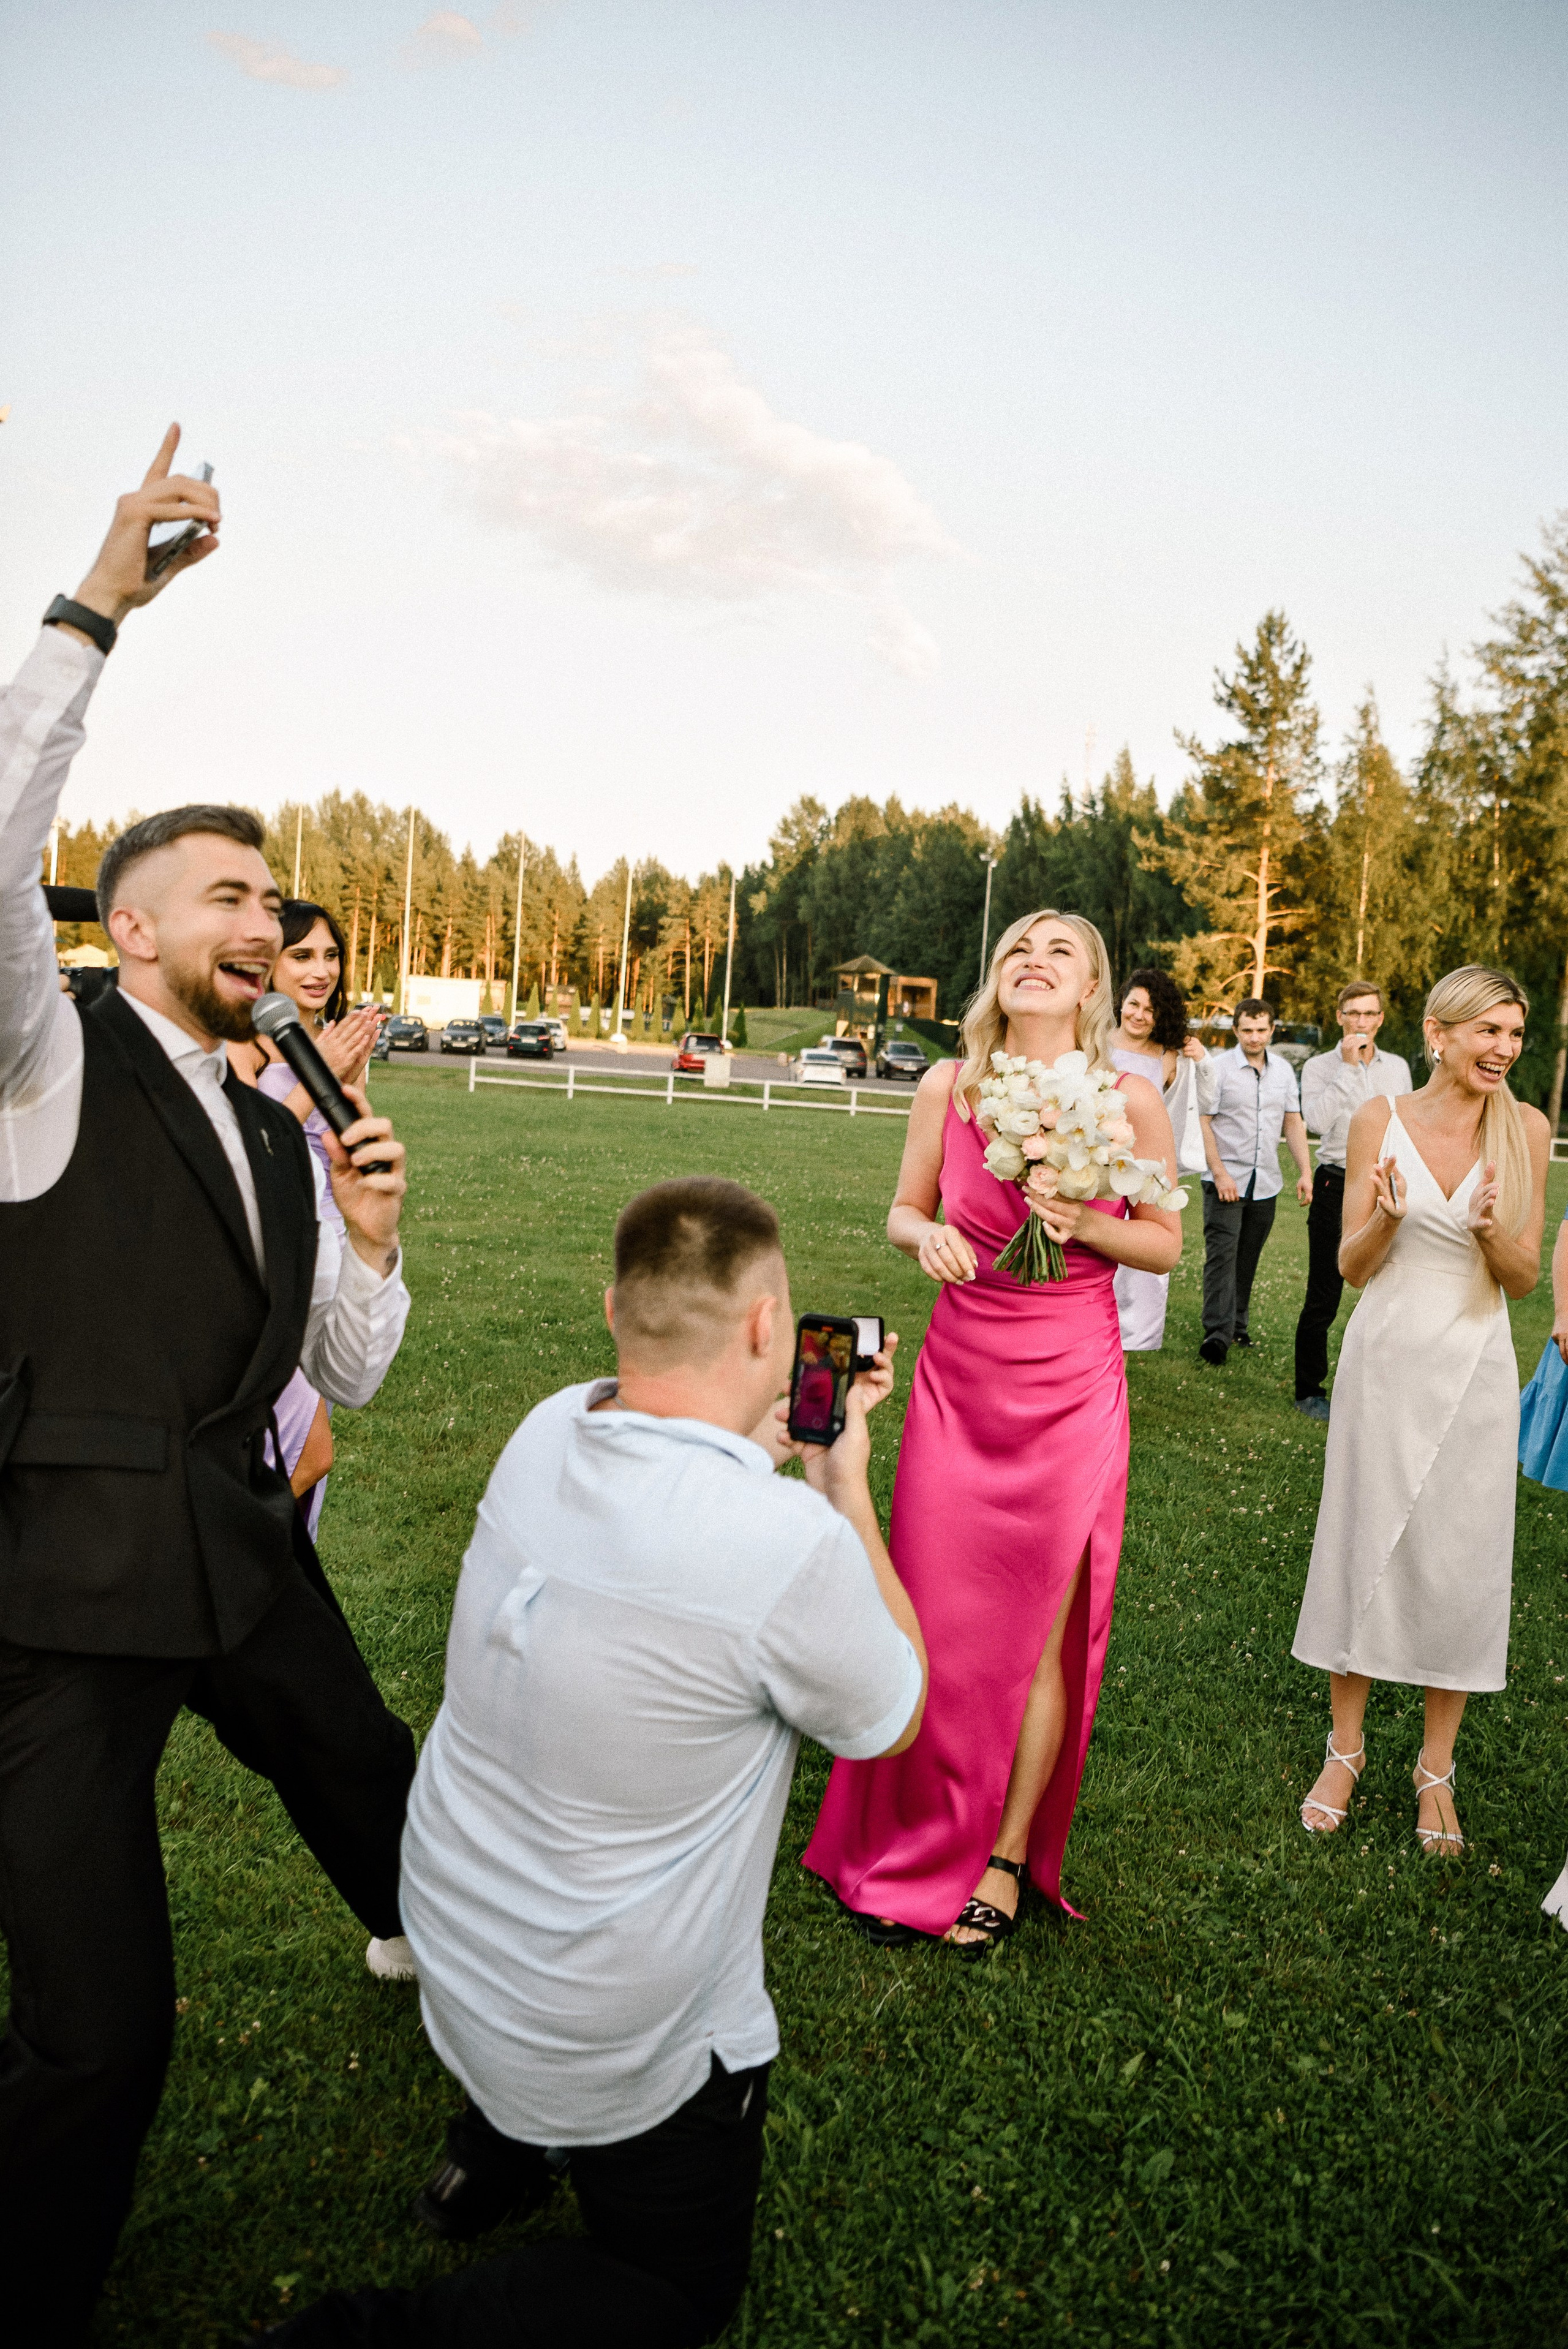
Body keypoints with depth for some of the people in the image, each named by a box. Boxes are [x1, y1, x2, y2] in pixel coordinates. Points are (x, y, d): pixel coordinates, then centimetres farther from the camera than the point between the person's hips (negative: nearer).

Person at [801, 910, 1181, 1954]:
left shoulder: (1129, 1100, -7)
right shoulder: (948, 1087, -2)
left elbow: (1169, 1244, 3)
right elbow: (903, 1212, 10)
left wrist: (1085, 1222, -16)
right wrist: (928, 1236, -13)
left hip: (1070, 1392, -2)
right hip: (958, 1379, 2)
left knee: (1039, 1630, 7)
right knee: (937, 1620, 8)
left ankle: (1008, 1858, 27)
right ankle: (916, 1848, 29)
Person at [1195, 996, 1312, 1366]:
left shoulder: (1283, 1069, 9)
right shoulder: (1216, 1068, -6)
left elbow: (1293, 1123, 14)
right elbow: (1202, 1123, -8)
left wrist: (1305, 1172, 7)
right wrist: (1220, 1173, -14)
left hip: (1266, 1182, 5)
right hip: (1226, 1179, -4)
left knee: (1248, 1257, 10)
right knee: (1222, 1253, -12)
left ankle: (1239, 1326, 21)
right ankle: (1217, 1332, -14)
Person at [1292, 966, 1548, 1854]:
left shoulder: (1526, 1129, -3)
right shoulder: (1381, 1120, -4)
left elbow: (1525, 1278, 0)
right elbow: (1352, 1267, -1)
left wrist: (1493, 1231, -21)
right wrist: (1388, 1216, -22)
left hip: (1475, 1368, 1)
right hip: (1387, 1357, 0)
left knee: (1462, 1563, 6)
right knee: (1365, 1546, 7)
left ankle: (1437, 1766, 24)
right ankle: (1347, 1748, 25)